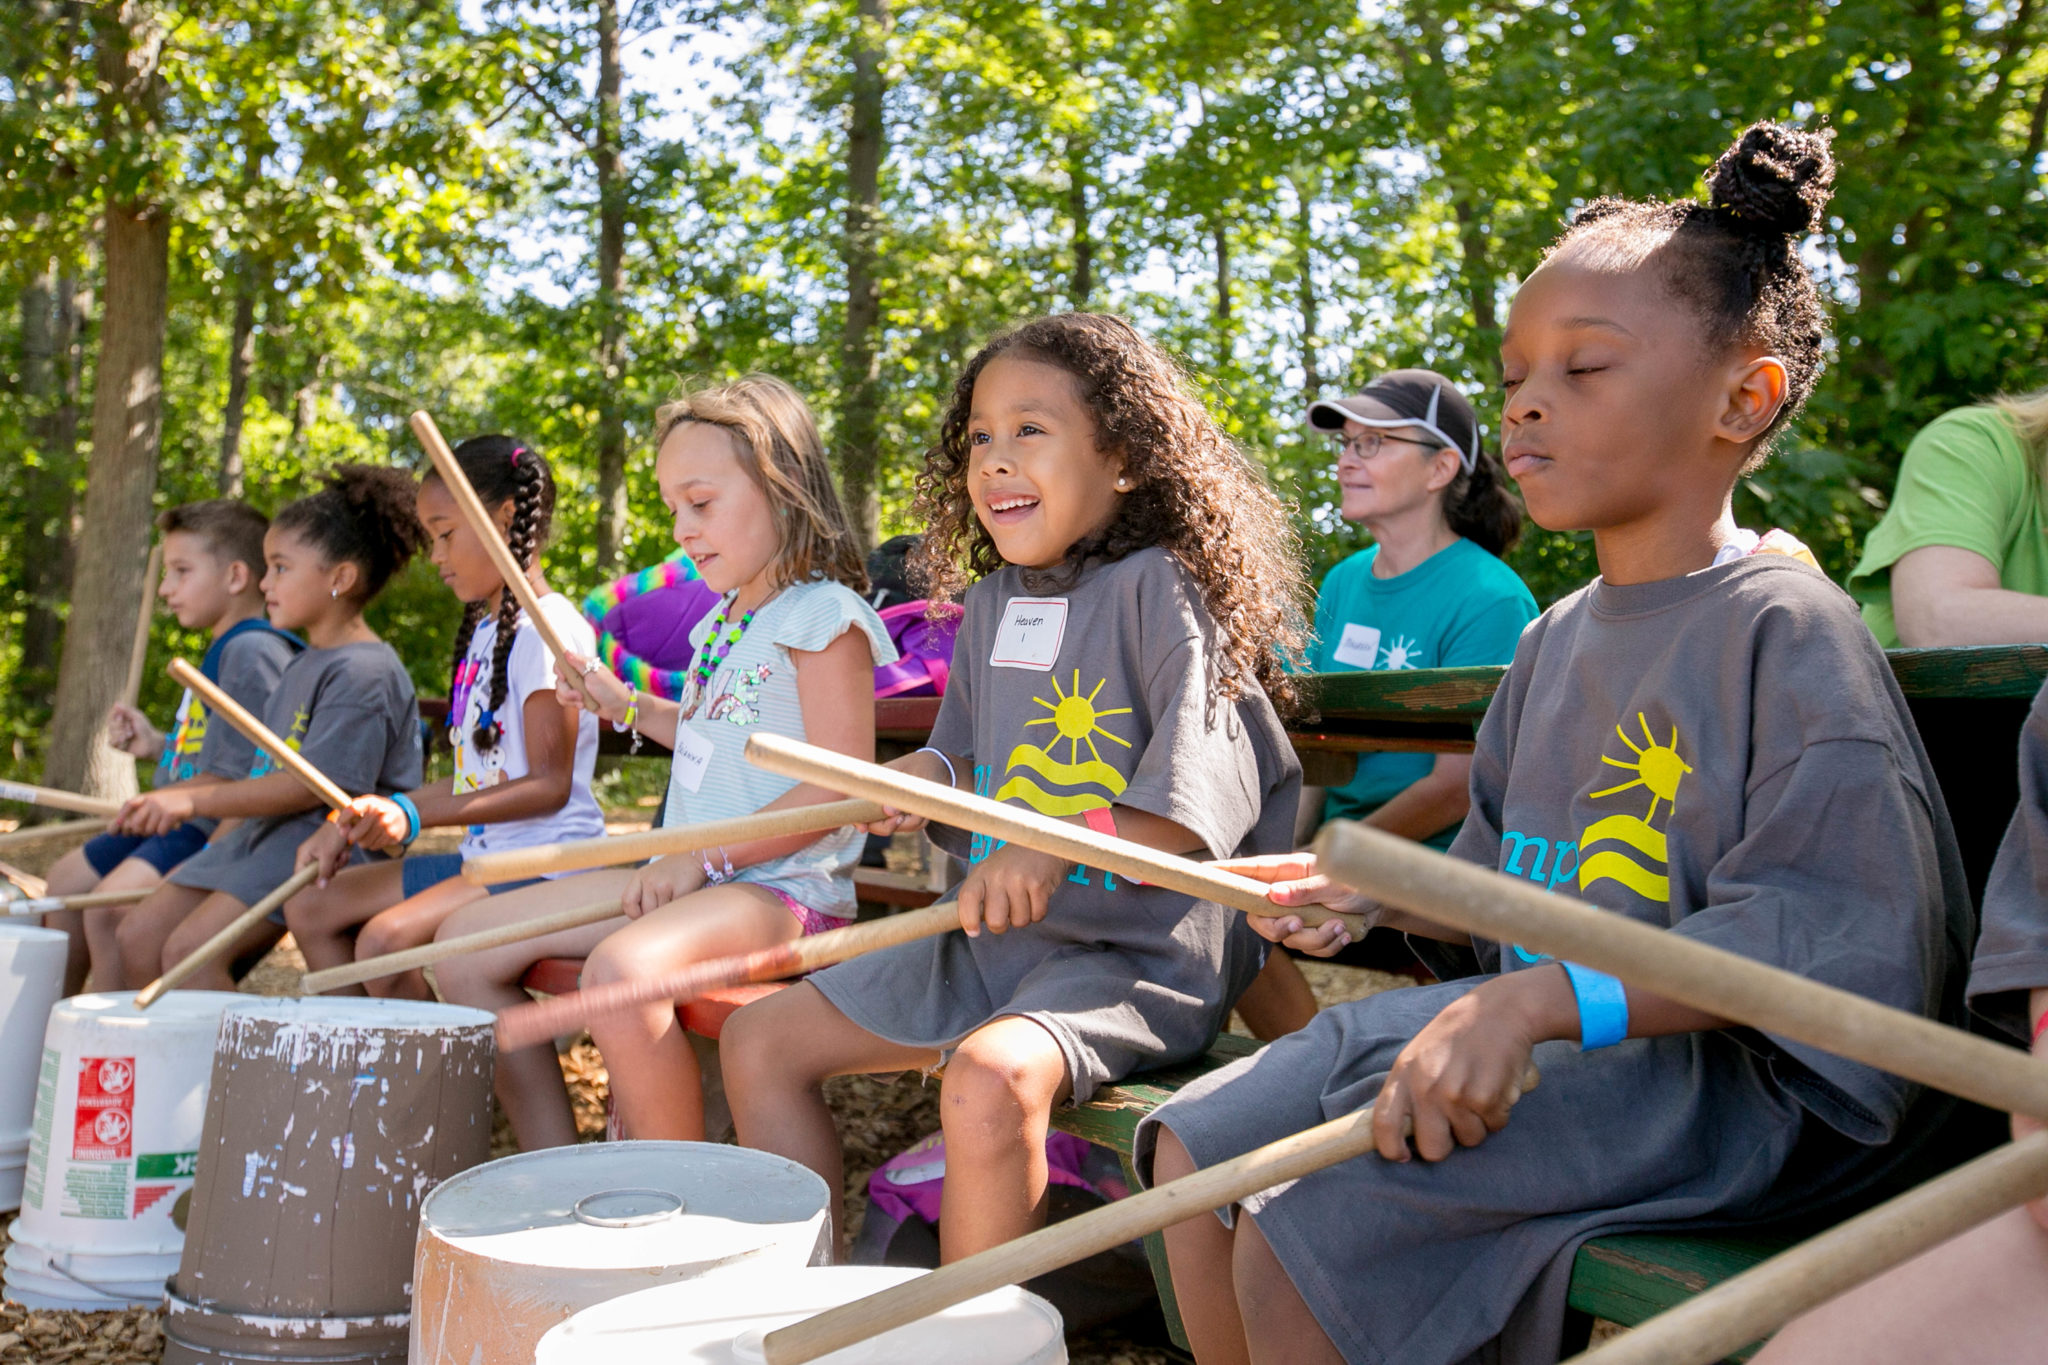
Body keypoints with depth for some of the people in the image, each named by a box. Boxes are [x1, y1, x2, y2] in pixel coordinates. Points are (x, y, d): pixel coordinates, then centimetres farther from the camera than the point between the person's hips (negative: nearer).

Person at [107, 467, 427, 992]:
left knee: (189, 948, -21)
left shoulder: (365, 672, -15)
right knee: (137, 936, 5)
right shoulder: (301, 667, 18)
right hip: (262, 832, 10)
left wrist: (195, 801, -20)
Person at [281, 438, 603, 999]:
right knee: (311, 905, 6)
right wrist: (368, 815, 8)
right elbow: (475, 776, 16)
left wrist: (413, 815, -24)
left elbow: (549, 785, -19)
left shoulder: (549, 629, -13)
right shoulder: (484, 631, 17)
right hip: (482, 853, 10)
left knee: (385, 939, -27)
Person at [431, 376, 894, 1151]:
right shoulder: (724, 619, 18)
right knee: (467, 942, 5)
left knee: (622, 968, -38)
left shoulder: (824, 617, -11)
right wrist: (628, 707, 17)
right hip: (688, 878, 10)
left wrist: (705, 858, -20)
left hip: (782, 889, -10)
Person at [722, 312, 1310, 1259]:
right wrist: (931, 778, -2)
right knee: (759, 1043, 6)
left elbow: (1201, 798, -19)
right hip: (987, 936, 8)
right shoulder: (993, 602, 12)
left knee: (990, 1075, -36)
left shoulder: (1160, 587, -11)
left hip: (1135, 949, -8)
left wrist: (1060, 845, -32)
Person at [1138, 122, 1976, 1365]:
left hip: (1720, 1072, -8)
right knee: (1194, 1149, 1)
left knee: (1295, 1236, -24)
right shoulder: (1559, 641, 13)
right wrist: (1373, 893, 2)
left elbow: (1825, 940, -22)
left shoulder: (1783, 626, -13)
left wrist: (1542, 1003, -32)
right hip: (1545, 1046, 9)